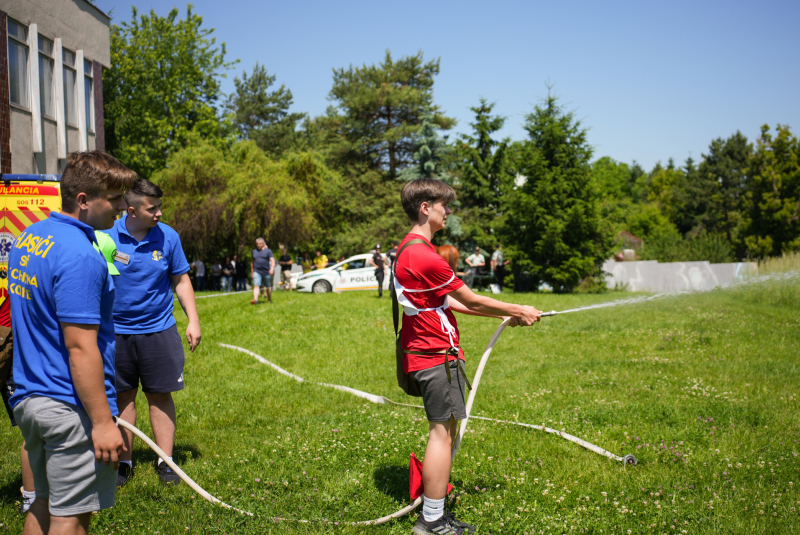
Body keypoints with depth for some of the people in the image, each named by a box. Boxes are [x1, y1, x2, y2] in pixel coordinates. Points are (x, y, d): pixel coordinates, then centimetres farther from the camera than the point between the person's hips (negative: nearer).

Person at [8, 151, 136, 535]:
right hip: (71, 408, -9)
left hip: (28, 398, 9)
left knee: (45, 502, 21)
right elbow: (80, 348, -24)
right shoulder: (80, 256, -21)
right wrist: (102, 422, -21)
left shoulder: (28, 238, 9)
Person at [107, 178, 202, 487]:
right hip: (116, 331, 0)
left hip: (159, 330, 1)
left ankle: (165, 461, 16)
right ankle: (124, 462, 21)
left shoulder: (168, 237, -2)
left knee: (160, 395, 5)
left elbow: (181, 281, 8)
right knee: (123, 396, 8)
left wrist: (193, 320, 2)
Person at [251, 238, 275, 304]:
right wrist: (252, 271, 19)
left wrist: (272, 268, -21)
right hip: (257, 272, 1)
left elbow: (272, 260, -4)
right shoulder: (254, 251, 14)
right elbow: (252, 262, 22)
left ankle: (269, 300, 25)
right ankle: (255, 300, -28)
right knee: (256, 286, -16)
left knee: (268, 287, 9)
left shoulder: (268, 251, 3)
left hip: (266, 272, -1)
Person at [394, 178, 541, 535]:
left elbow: (448, 301, 15)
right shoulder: (423, 255, -20)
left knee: (443, 431, 17)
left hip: (424, 353, 11)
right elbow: (471, 300, -13)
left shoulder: (407, 250, 14)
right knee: (442, 432, -5)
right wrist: (518, 312, 0)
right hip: (437, 355, -11)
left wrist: (504, 315, 13)